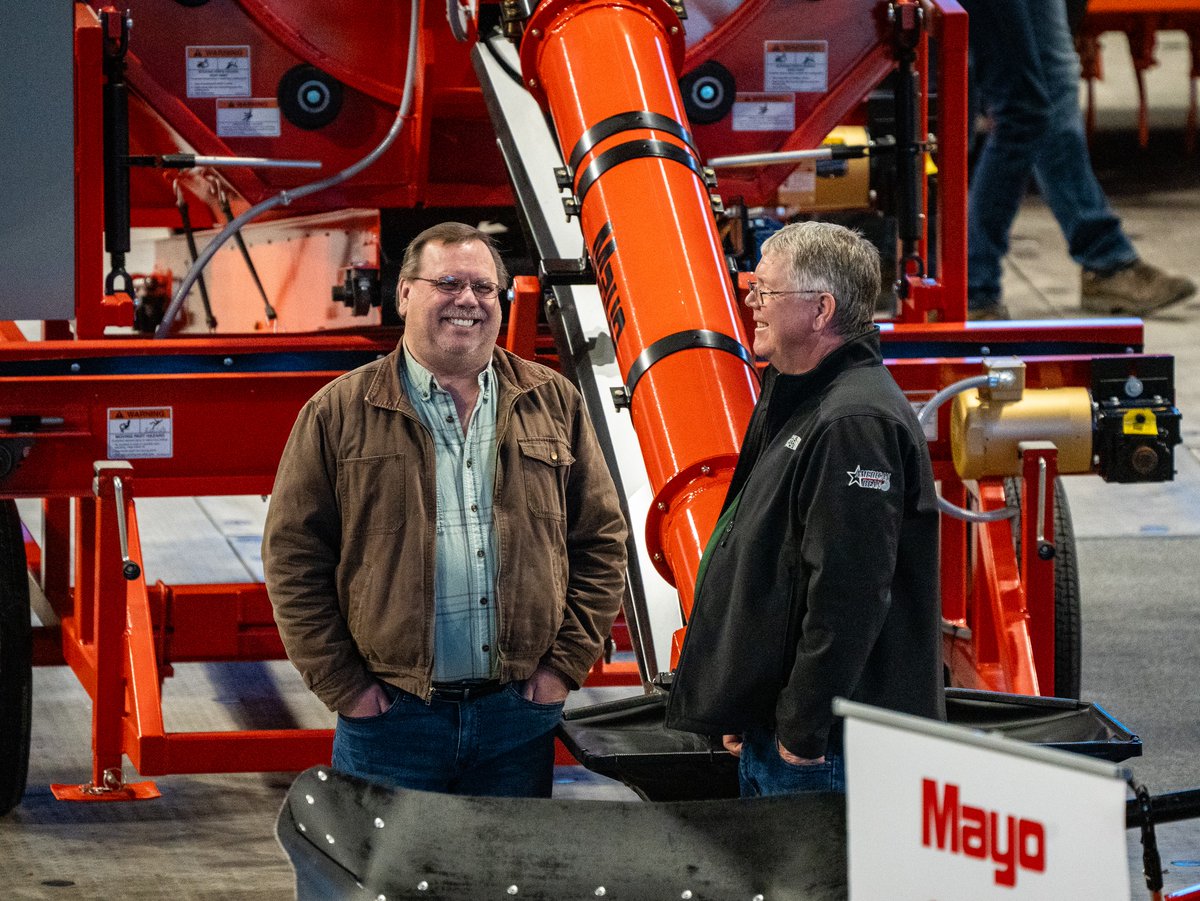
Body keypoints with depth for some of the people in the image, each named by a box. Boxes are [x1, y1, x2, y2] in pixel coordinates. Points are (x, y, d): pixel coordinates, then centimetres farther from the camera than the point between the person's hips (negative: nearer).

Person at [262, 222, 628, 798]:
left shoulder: (552, 404, 9)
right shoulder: (338, 414, 1)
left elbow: (601, 541, 11)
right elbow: (293, 558, -1)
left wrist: (565, 664, 2)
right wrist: (343, 685, -6)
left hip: (518, 714, 2)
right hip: (389, 714, -2)